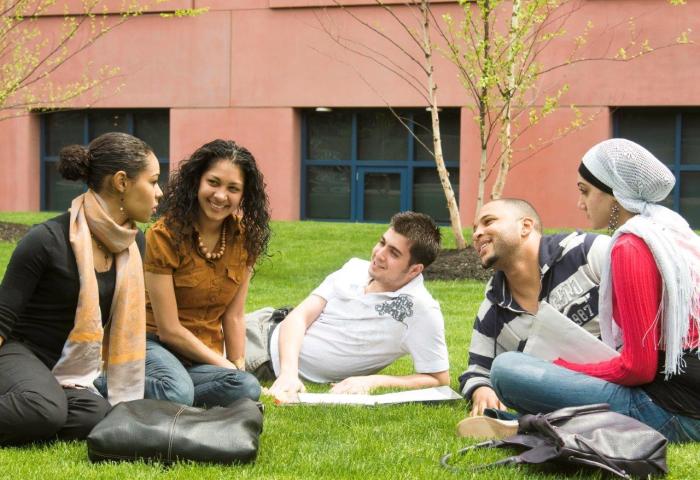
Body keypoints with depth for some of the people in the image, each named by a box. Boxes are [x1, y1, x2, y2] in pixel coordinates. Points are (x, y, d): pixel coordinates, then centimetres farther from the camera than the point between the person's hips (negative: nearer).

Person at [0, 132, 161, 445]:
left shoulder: (132, 243, 4)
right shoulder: (48, 240, -19)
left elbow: (121, 322, 14)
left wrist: (125, 396, 15)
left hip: (71, 370, 7)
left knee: (99, 419, -27)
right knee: (45, 409, -40)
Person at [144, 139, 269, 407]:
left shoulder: (244, 239, 3)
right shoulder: (165, 235, -13)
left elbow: (233, 317, 7)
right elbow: (169, 330, -13)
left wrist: (238, 368, -1)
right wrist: (225, 366, -11)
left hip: (204, 358, 5)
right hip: (155, 346, -5)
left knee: (248, 388, -30)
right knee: (177, 392, -40)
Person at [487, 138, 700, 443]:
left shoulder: (630, 247, -15)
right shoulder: (674, 230, 13)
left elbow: (639, 367, -17)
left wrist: (561, 367, -4)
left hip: (665, 411, -10)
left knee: (506, 369, -16)